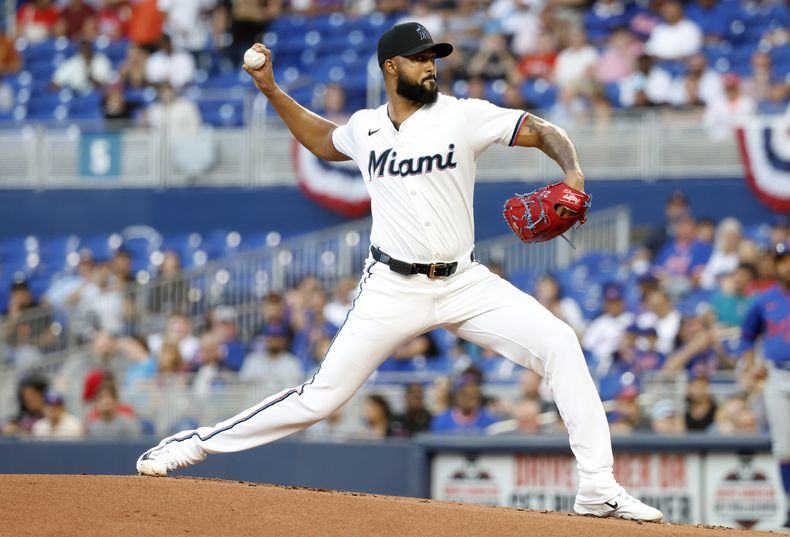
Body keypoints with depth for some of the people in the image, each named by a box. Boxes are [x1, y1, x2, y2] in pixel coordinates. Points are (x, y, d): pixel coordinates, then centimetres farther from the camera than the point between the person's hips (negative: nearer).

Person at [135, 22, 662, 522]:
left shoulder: (463, 116, -4)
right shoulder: (365, 129, 5)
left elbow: (546, 132, -5)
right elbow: (323, 141, 28)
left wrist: (573, 174, -25)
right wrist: (271, 90, 19)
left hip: (463, 282, 0)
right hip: (392, 289, 0)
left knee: (559, 343, -19)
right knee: (322, 395, -3)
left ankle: (598, 488, -16)